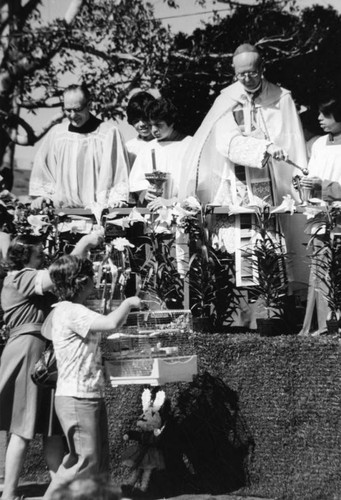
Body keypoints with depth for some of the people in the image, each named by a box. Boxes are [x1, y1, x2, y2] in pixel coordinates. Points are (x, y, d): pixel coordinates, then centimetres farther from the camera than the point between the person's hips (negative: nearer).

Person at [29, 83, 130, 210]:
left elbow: (119, 170, 1)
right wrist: (41, 194, 10)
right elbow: (42, 167, 19)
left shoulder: (109, 132, 1)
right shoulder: (56, 133, 12)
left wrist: (115, 198, -8)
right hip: (62, 208, 3)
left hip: (97, 209, -3)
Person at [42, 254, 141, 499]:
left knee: (99, 458, 14)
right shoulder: (70, 311, -19)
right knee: (85, 459, -5)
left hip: (90, 396, 10)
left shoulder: (71, 310, 14)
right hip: (77, 397, -10)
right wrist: (128, 303, -13)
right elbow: (111, 323, -31)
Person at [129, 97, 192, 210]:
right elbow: (136, 180, 16)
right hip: (151, 209, 5)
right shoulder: (149, 147, 19)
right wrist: (144, 193, -4)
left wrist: (171, 201, -17)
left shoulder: (189, 145, 2)